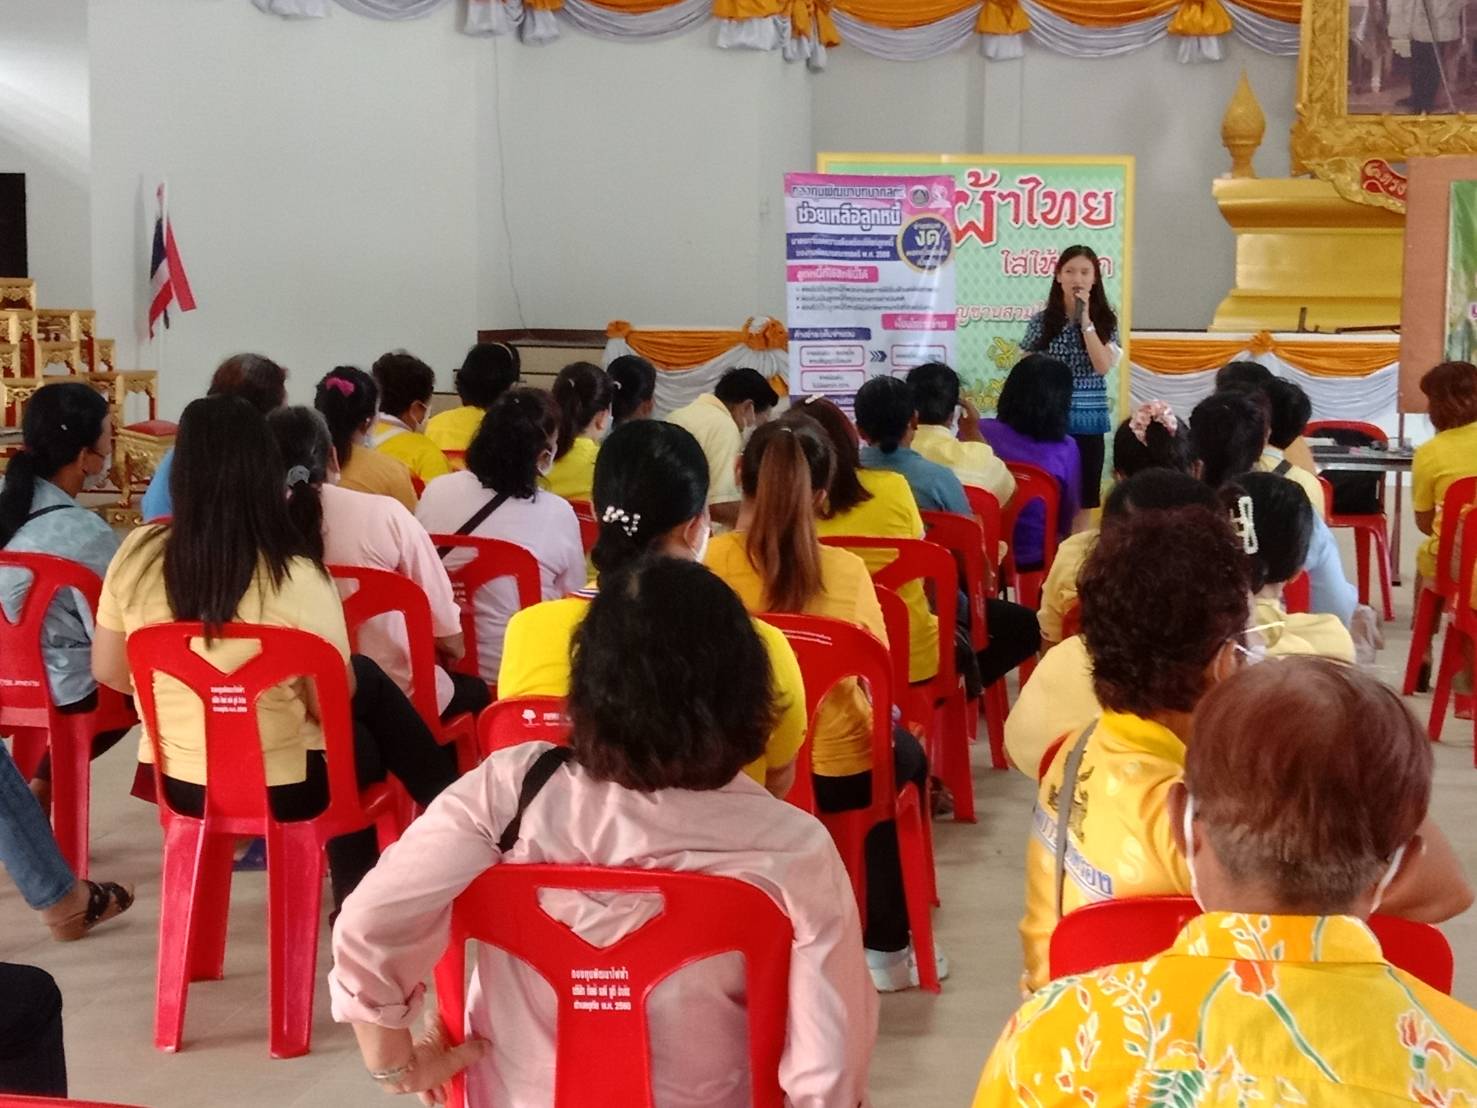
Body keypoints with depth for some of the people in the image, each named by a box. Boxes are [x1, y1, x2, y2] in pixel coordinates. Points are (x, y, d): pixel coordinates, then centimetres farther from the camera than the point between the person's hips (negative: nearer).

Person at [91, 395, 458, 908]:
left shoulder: (136, 554, -10)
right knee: (367, 683, 23)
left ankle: (356, 897, 36)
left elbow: (109, 672, 1)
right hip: (278, 789, -5)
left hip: (176, 779, 5)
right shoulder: (297, 578, -22)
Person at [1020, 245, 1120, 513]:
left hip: (1087, 421, 0)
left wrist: (1085, 320, -14)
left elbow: (1103, 366, -13)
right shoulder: (1041, 321, 2)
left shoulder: (1105, 320, 2)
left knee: (1086, 494, 4)